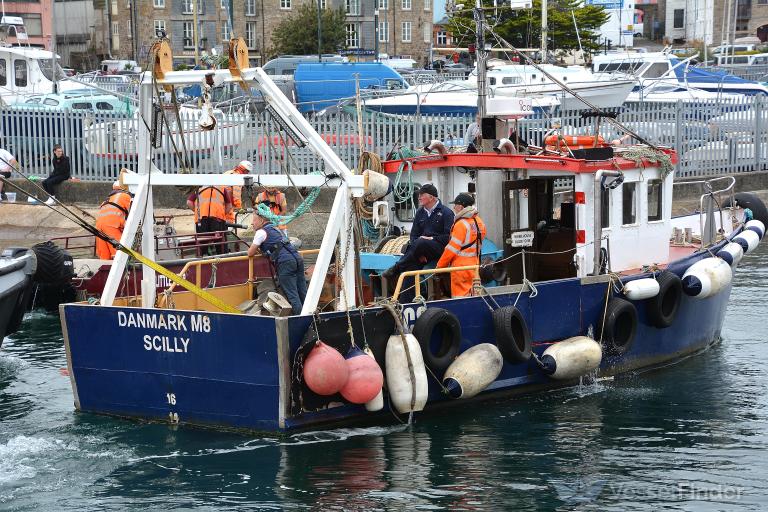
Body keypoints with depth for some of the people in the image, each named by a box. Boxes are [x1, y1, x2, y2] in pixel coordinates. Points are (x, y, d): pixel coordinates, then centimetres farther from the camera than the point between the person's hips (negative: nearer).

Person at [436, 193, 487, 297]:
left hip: (461, 266, -8)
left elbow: (452, 248, -15)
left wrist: (440, 265, -5)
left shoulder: (461, 224, -16)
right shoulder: (479, 222, 8)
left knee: (460, 296, -5)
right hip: (474, 264, 8)